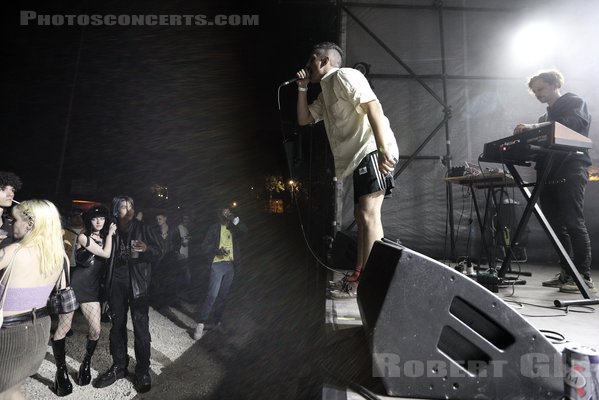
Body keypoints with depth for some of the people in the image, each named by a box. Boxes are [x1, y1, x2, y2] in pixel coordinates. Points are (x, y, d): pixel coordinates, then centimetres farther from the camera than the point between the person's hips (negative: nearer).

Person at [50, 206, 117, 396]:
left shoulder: (103, 238, 13)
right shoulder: (83, 237, -6)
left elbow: (108, 262, 4)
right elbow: (106, 254, -12)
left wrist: (109, 234, 3)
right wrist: (110, 234, -1)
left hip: (91, 289, 5)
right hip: (74, 285, -5)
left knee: (96, 329, -2)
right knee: (63, 328, -1)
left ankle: (86, 364, 21)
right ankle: (61, 371, 14)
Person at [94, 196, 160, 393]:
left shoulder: (141, 228, 0)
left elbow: (157, 251, -5)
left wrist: (146, 248, -25)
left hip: (137, 282, -3)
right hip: (116, 282, 3)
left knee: (140, 325, -3)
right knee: (117, 325, 12)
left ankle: (143, 371, 9)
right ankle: (119, 366, 27)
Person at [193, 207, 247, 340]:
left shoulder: (233, 228, 10)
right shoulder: (214, 228, 1)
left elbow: (244, 230, -11)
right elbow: (204, 246, -3)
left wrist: (234, 218, -22)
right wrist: (217, 250, -20)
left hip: (231, 265, 4)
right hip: (218, 264, -4)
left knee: (223, 295, 12)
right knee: (212, 294, -13)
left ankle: (216, 320, 26)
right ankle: (201, 323, -8)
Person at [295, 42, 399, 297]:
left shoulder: (344, 76, -4)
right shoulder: (325, 93, 25)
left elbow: (373, 106, -17)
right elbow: (304, 119, 29)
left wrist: (383, 150, -27)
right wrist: (302, 87, 18)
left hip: (372, 150, -10)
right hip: (359, 155, 10)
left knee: (369, 214, -16)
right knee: (361, 214, 12)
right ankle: (359, 274, 22)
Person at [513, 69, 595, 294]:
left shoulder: (574, 102, 7)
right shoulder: (545, 117, 27)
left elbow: (572, 125, -15)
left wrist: (534, 128, -25)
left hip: (570, 171, -7)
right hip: (549, 174, 7)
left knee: (574, 224, -11)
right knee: (557, 226, 4)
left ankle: (584, 278, -7)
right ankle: (567, 273, 10)